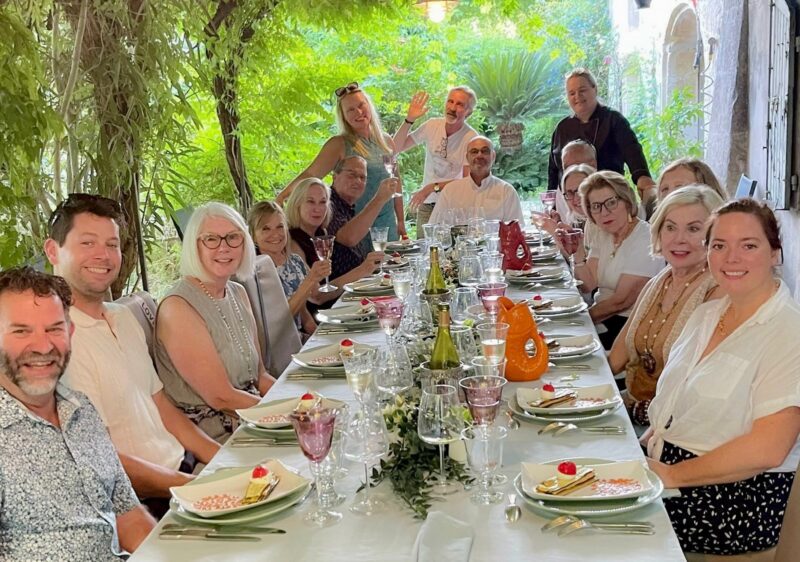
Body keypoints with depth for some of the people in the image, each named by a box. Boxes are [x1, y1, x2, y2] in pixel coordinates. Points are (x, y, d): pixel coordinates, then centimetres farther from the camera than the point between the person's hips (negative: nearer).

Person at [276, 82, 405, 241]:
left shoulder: (386, 141, 9)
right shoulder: (339, 145, -6)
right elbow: (310, 174, -16)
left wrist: (400, 221, 15)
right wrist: (283, 195, -30)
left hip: (387, 224, 5)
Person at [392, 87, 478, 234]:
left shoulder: (471, 138, -13)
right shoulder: (432, 126, -1)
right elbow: (396, 148, 5)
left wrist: (433, 187, -22)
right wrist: (409, 120, -9)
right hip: (426, 204, 3)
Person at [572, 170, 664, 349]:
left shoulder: (644, 239, -16)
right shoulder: (604, 235, 9)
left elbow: (621, 301, -17)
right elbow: (587, 285, 1)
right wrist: (578, 250, -13)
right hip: (603, 318, 7)